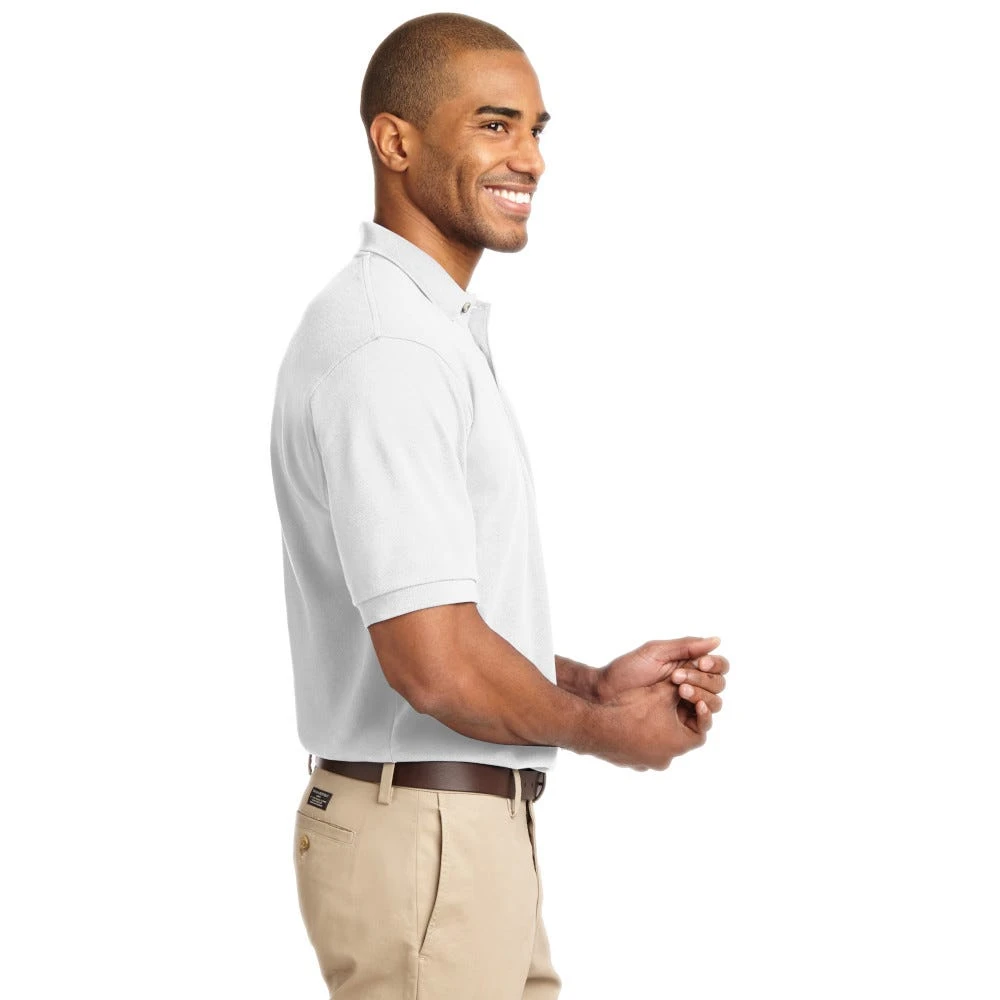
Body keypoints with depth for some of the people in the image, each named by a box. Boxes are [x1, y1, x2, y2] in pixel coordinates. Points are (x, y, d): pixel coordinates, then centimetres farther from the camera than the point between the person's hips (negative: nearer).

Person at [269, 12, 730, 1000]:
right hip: (424, 835, -10)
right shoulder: (386, 347, -19)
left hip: (474, 824, 10)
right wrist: (604, 730, -9)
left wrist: (593, 681, 6)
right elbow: (434, 663, -25)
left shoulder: (433, 329, 14)